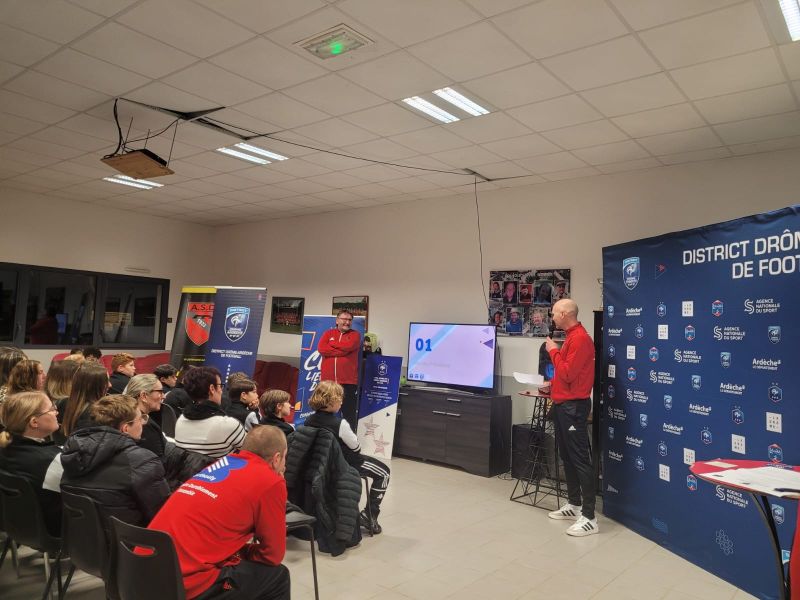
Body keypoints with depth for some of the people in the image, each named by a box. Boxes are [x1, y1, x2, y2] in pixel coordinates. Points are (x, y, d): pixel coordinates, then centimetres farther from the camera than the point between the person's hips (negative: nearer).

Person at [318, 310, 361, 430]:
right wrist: (342, 351, -10)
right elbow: (321, 349, -7)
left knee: (349, 414, 1)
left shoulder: (355, 335, 6)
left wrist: (331, 343, 0)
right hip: (327, 380, 2)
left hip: (348, 382, -2)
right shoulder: (328, 333, 12)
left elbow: (347, 346, -15)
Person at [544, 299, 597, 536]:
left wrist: (554, 351, -9)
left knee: (580, 459, -7)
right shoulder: (571, 337, 15)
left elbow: (568, 372, -20)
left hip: (573, 407, -10)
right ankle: (574, 504, 27)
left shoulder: (580, 338, -16)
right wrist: (552, 385, 16)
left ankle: (589, 517, -3)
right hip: (563, 405, 10)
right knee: (567, 456, 16)